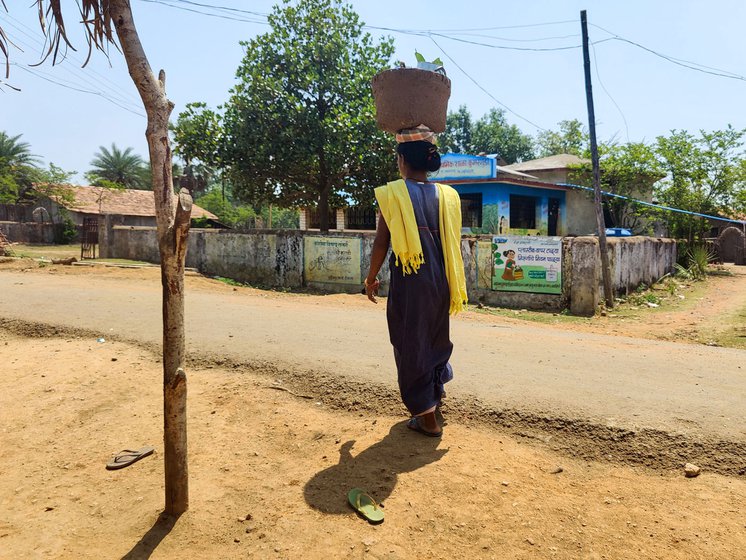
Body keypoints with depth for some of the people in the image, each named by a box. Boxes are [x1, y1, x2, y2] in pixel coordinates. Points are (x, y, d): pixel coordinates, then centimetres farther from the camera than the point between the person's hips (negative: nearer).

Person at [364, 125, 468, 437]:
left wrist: (371, 278, 6)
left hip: (409, 282, -4)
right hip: (440, 282, 5)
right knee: (435, 337, 25)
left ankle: (427, 417, 14)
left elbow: (381, 243, -8)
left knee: (411, 345, 7)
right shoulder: (446, 195, 2)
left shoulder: (392, 193, -9)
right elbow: (453, 244, 5)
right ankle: (437, 386, 44)